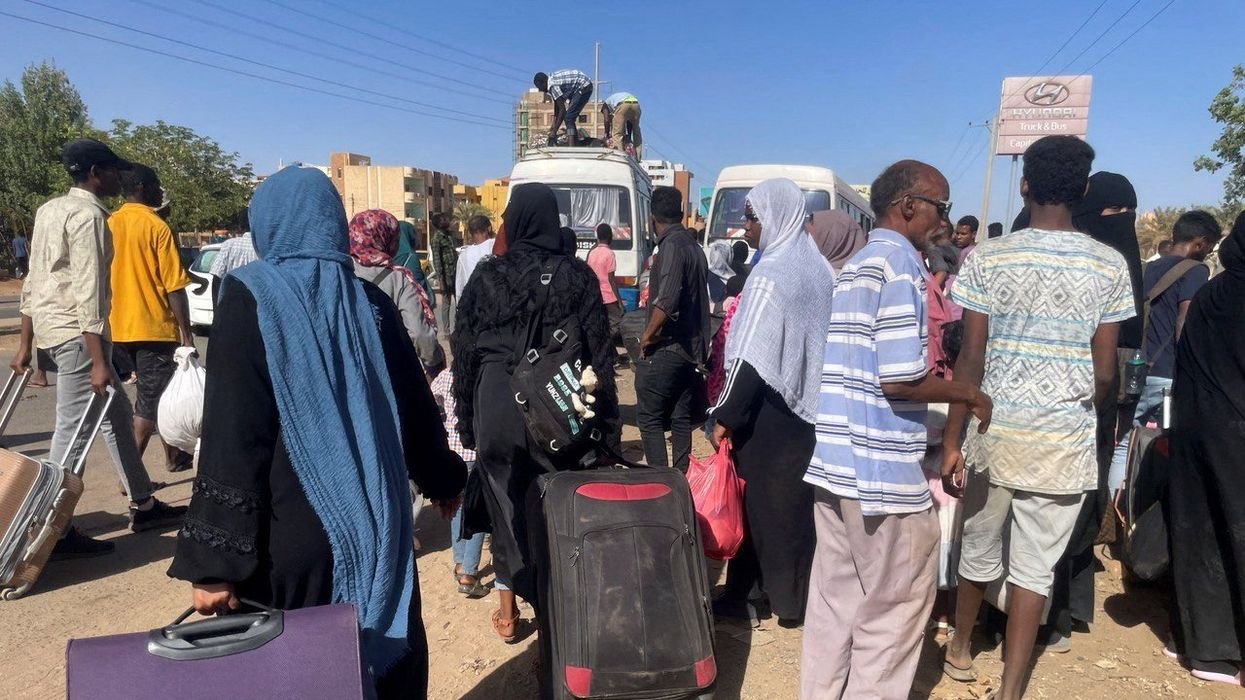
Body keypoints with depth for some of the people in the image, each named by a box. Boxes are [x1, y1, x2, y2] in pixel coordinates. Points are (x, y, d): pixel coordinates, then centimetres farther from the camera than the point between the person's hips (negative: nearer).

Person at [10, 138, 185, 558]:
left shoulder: (50, 209, 15)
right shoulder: (88, 215, -13)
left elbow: (33, 281, 17)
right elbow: (88, 290, -20)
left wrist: (25, 345, 20)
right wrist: (98, 361, -21)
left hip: (51, 326, 10)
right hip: (77, 331, -10)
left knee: (117, 413, 16)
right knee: (73, 429, -4)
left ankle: (143, 505, 24)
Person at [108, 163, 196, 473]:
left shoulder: (110, 224, 8)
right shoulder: (157, 226, -11)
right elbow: (174, 285, -15)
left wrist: (109, 320, 22)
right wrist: (186, 331, -10)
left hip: (119, 328, 7)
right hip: (153, 327, -7)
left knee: (151, 392, 20)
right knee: (150, 400, -1)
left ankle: (173, 456, 32)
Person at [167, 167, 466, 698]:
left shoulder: (251, 297, -9)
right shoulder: (369, 301, 3)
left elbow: (231, 438, -15)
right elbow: (416, 406, 11)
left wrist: (215, 560, -12)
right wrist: (442, 478, 26)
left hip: (292, 537, -4)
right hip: (377, 527, 4)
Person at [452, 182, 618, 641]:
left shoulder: (487, 275, 1)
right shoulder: (577, 275, -1)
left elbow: (463, 349, 3)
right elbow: (600, 351, -2)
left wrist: (466, 418, 11)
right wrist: (606, 420, 4)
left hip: (496, 401, 1)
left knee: (506, 505, 13)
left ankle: (508, 611, 24)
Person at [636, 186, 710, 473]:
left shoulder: (671, 245, -14)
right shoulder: (693, 245, 14)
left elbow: (667, 298, -26)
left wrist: (648, 335, -14)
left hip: (665, 349, -9)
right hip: (691, 349, 9)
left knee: (649, 417, -2)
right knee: (681, 418, 13)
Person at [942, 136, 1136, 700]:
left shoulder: (988, 259, -7)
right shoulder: (1109, 266, -3)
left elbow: (971, 359, -9)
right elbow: (1104, 372, -2)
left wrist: (952, 441, -3)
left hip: (994, 431, 0)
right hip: (1065, 440, 0)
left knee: (979, 551, 17)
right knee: (1035, 568, 9)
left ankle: (960, 650, 39)